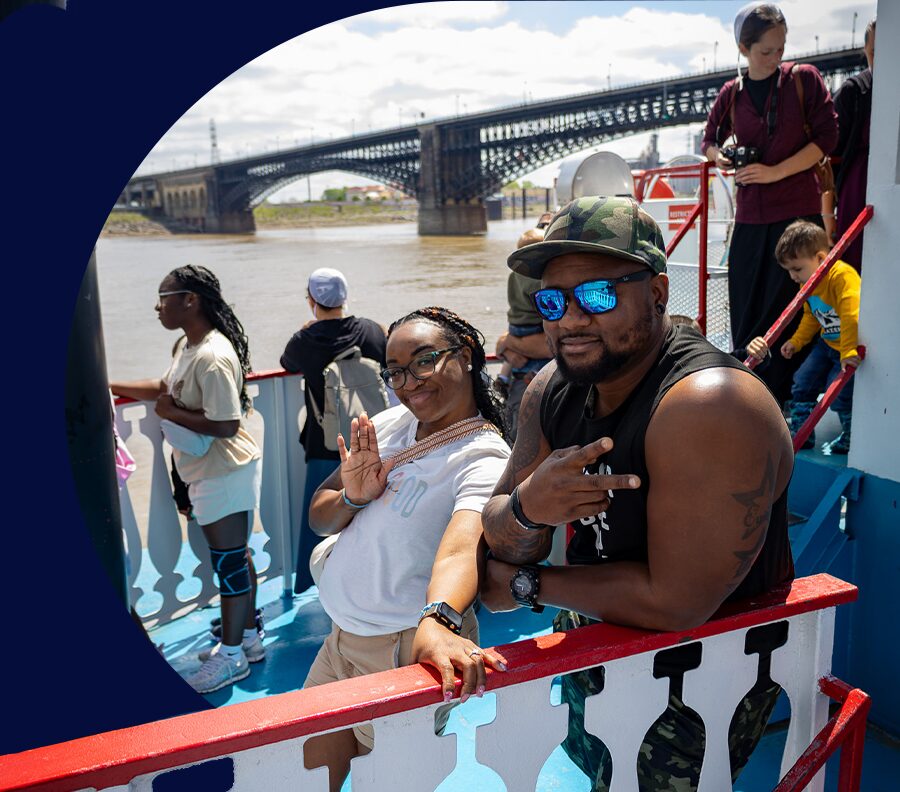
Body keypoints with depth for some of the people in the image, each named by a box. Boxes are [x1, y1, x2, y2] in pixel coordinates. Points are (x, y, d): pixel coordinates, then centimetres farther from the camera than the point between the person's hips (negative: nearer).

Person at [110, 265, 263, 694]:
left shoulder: (213, 357, -25)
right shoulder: (188, 345, 8)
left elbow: (226, 424, -28)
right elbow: (165, 387, 22)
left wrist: (172, 414, -17)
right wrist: (109, 386, 16)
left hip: (225, 474, -10)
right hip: (213, 472, 10)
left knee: (230, 561, 4)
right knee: (235, 557, 19)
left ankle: (232, 655, 19)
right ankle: (246, 637, 33)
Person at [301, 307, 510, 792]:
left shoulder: (484, 458, -19)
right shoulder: (388, 424, 2)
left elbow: (461, 547, -38)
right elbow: (318, 519, 6)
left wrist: (438, 621, -56)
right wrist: (353, 498, -15)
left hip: (405, 651, -6)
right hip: (342, 639, 7)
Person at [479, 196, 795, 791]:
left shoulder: (709, 407, -33)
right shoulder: (553, 390, -8)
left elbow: (675, 603, -33)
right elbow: (503, 545, -6)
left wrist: (527, 584, -20)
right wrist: (526, 509, -31)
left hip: (698, 677, -6)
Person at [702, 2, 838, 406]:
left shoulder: (804, 78, 1)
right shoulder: (731, 93, 8)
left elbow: (827, 137, -3)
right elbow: (709, 140, 22)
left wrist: (775, 171, -12)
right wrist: (719, 156, -1)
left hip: (799, 211, -3)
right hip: (751, 216, 3)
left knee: (790, 311, -5)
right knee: (745, 312, 4)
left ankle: (784, 400, 4)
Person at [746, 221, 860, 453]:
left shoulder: (843, 276, -28)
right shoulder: (808, 283, 1)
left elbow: (852, 316, -37)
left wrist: (848, 353, -43)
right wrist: (796, 341, 5)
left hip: (852, 348, -9)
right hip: (827, 343, 9)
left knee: (840, 391, -16)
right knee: (803, 382, 6)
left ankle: (852, 437, 7)